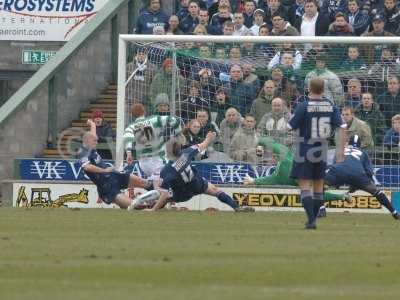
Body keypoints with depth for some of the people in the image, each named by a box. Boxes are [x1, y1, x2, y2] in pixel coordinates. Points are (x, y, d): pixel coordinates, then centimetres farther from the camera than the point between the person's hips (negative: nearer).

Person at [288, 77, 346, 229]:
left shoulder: (303, 107, -13)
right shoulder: (331, 106, 0)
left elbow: (291, 127, -8)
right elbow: (341, 128, -4)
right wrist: (340, 150, 0)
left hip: (305, 152, -4)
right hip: (322, 152, 4)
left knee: (305, 187, -3)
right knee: (318, 186, 16)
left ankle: (311, 219, -17)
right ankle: (313, 219, 24)